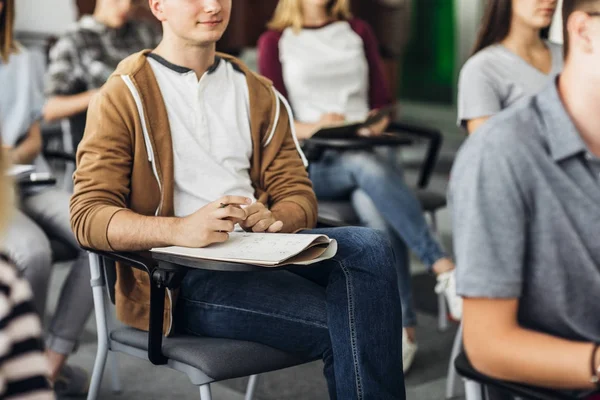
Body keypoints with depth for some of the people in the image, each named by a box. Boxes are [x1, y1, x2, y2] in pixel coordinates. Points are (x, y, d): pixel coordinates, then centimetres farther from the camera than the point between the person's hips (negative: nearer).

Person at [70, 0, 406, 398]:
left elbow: (299, 196, 12)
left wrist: (272, 219, -14)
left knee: (369, 247, -26)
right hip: (178, 278, -5)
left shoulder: (258, 94, 17)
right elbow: (88, 215, -9)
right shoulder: (124, 96, 1)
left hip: (262, 252, 5)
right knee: (354, 325, -26)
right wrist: (179, 229, -28)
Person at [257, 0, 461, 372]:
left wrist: (378, 124, -8)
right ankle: (444, 268, -39)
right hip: (311, 163, -2)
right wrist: (312, 128, -18)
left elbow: (383, 100, 15)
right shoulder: (276, 41, 9)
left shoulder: (358, 31, 17)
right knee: (369, 169, -37)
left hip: (365, 152, 2)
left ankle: (403, 329, -30)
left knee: (375, 206, -34)